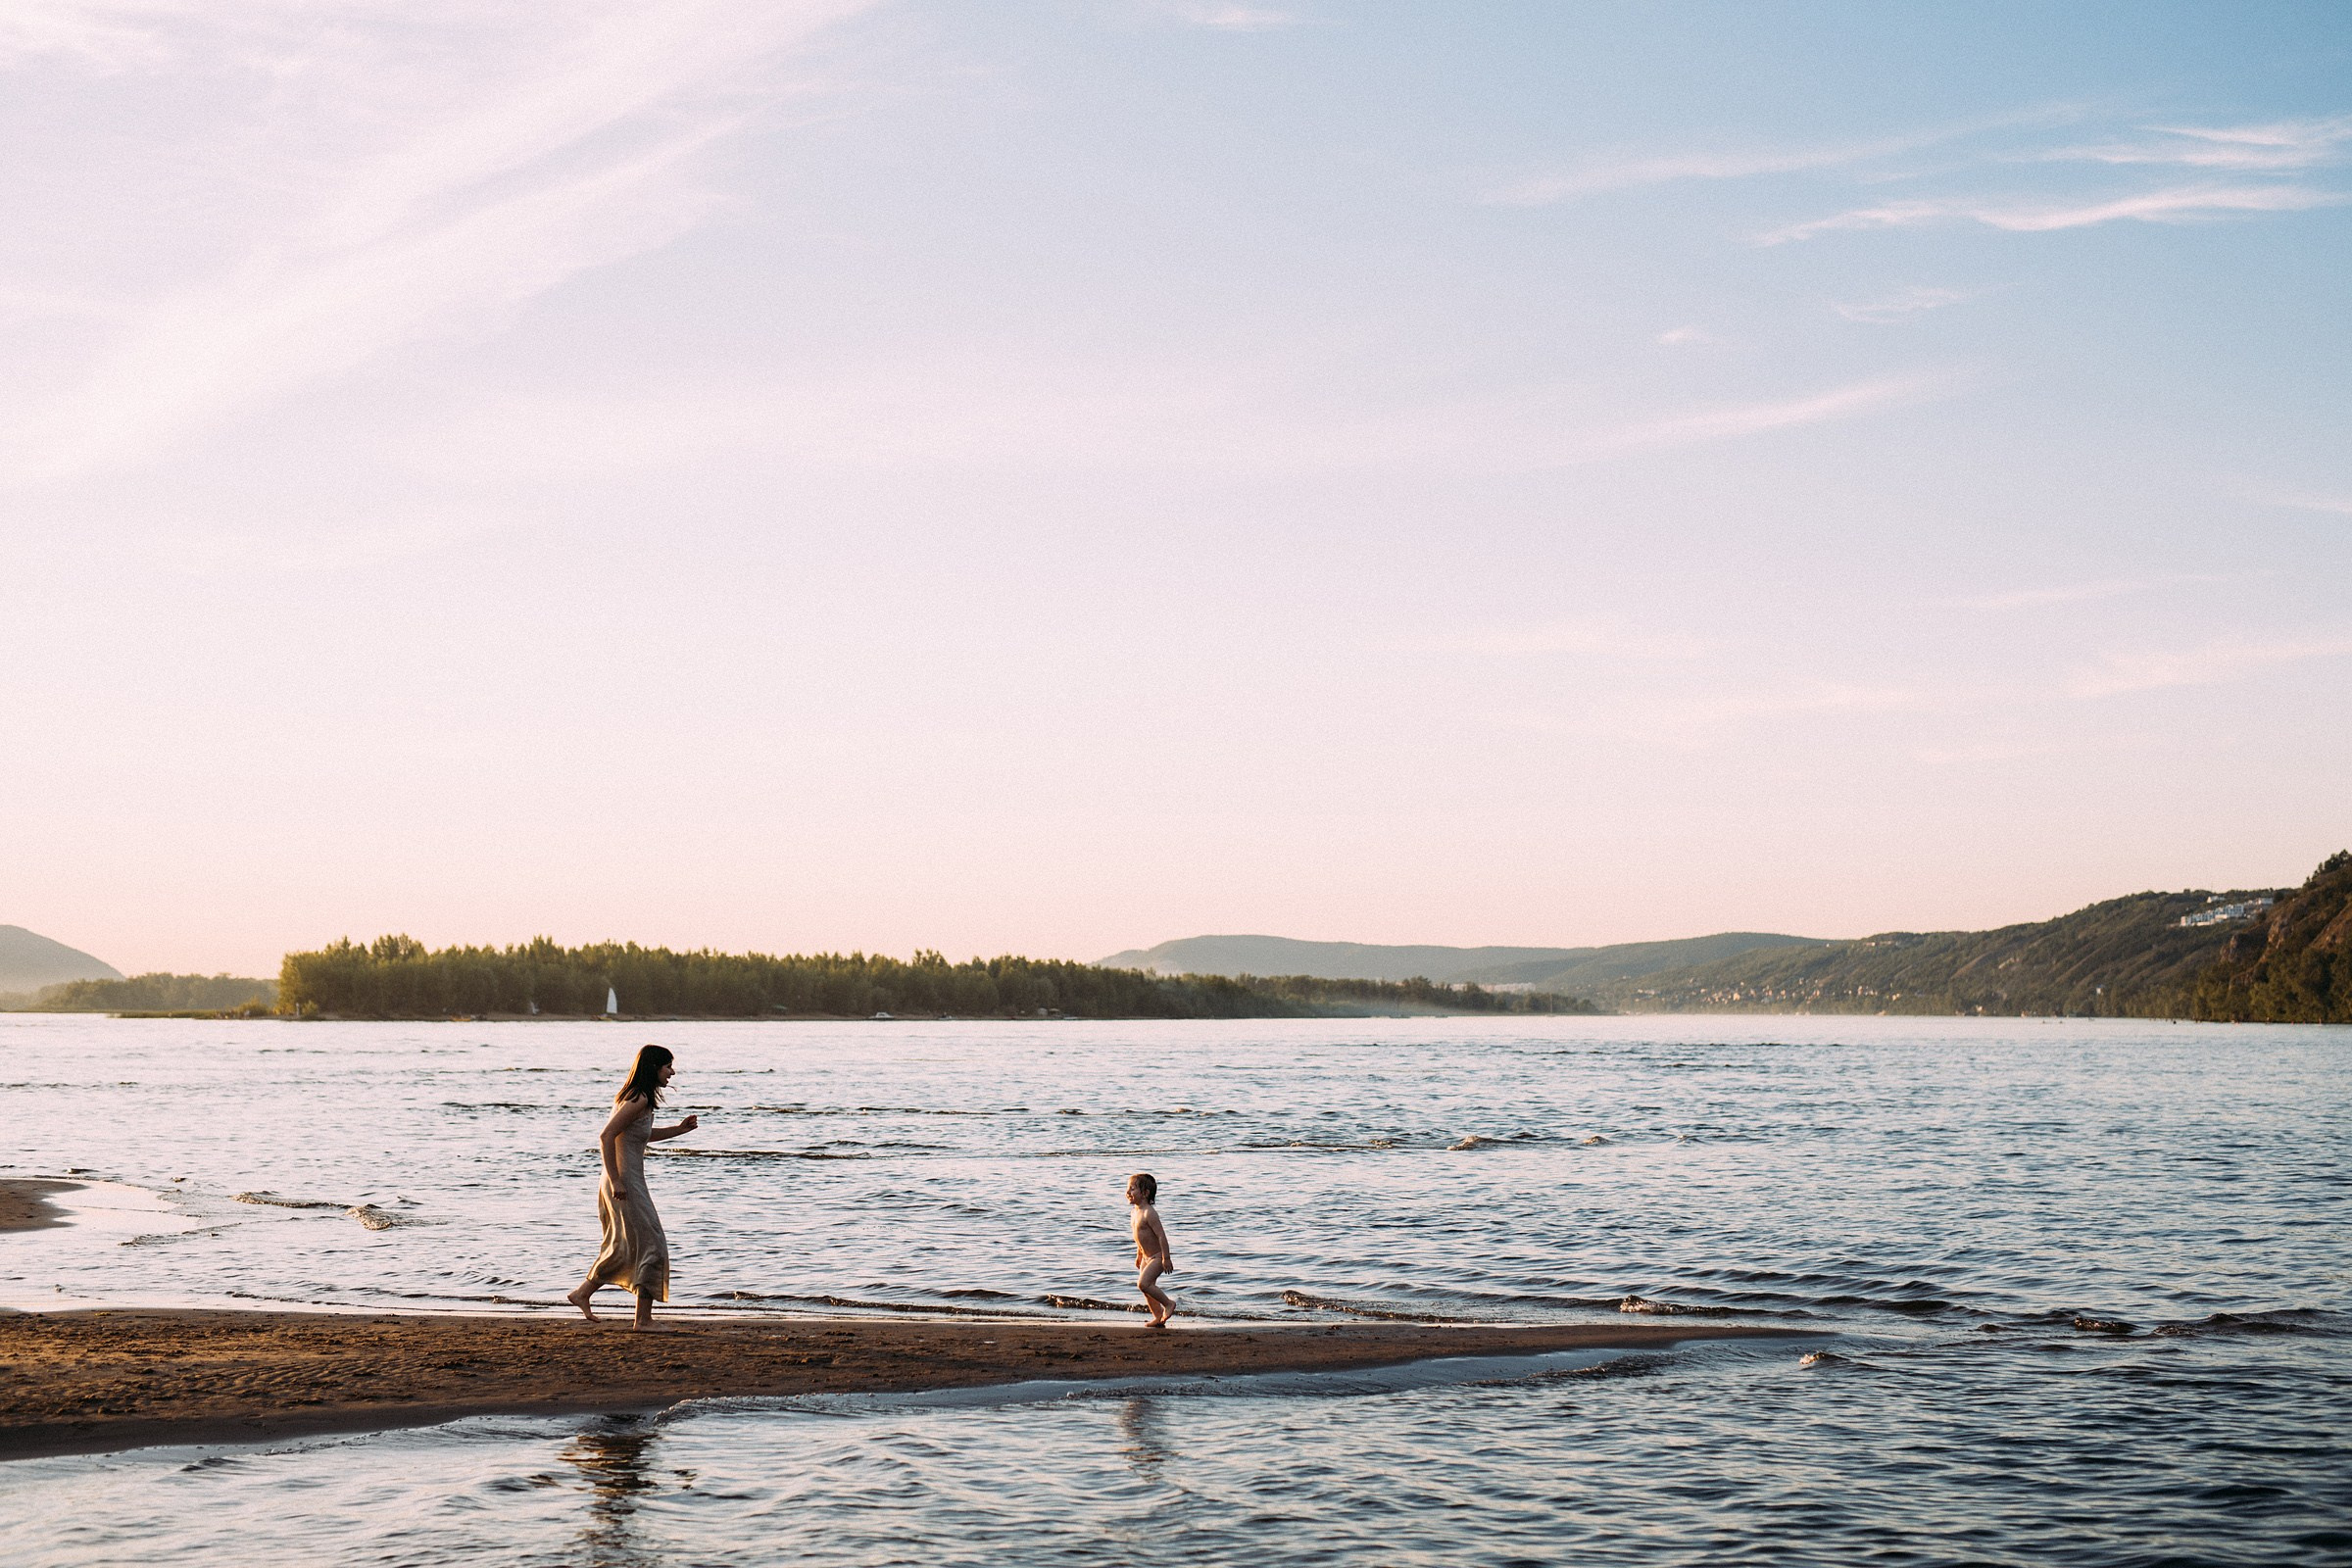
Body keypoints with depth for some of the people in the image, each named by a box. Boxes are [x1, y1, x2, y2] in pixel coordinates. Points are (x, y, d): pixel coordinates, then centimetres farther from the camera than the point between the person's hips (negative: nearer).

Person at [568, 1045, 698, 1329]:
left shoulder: (639, 1098, 12)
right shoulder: (638, 1100, -18)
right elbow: (606, 1136, -23)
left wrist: (679, 1130, 19)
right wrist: (615, 1181, -23)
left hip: (624, 1183, 10)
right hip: (625, 1184, -10)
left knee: (625, 1248, 18)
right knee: (651, 1245, -4)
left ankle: (581, 1293, 26)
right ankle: (644, 1318, 0)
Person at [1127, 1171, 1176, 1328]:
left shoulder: (1149, 1213, -23)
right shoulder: (1134, 1212, 6)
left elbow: (1161, 1235, -25)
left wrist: (1166, 1259, -25)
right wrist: (1139, 1255, 24)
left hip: (1157, 1256, -9)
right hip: (1146, 1257, 9)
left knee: (1143, 1283, -19)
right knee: (1147, 1287, 10)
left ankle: (1168, 1304, -3)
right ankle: (1158, 1317, 20)